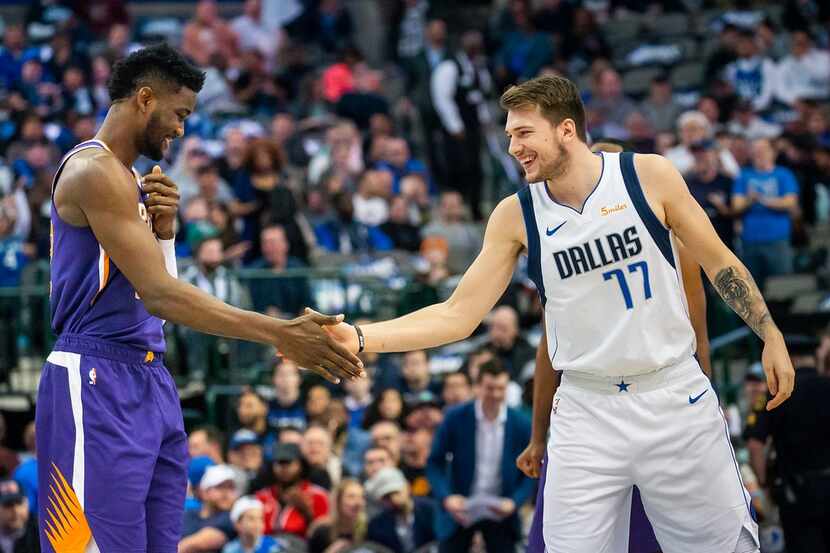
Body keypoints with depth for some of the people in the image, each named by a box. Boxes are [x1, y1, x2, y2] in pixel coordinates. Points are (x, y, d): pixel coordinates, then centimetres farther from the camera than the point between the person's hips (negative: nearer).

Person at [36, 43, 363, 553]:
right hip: (98, 382, -10)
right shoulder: (96, 171, -13)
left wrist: (164, 230, 2)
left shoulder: (129, 179, 18)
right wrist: (279, 334, -24)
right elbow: (158, 294, -21)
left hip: (148, 378, 10)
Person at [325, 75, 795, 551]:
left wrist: (771, 335, 2)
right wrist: (359, 338, -14)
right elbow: (458, 315, -3)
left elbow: (719, 262, 5)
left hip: (675, 397, -1)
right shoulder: (516, 216, -3)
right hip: (588, 410, 1)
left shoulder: (650, 176, -7)